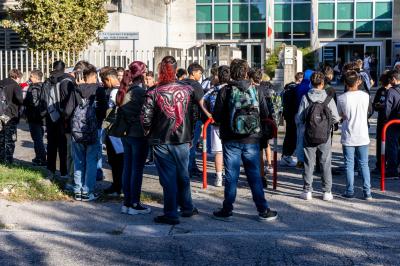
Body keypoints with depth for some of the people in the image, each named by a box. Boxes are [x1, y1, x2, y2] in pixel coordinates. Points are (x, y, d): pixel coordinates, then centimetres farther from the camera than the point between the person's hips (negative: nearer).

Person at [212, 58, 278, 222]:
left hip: (230, 141, -1)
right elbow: (265, 114, 2)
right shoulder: (256, 91, -4)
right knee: (254, 176, 10)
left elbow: (216, 117, -7)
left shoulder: (225, 91, -9)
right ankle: (263, 211, 14)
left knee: (231, 176, 7)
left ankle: (227, 211, 13)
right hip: (252, 140, 1)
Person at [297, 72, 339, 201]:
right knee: (326, 164, 9)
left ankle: (307, 191, 11)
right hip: (325, 136, 0)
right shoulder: (328, 99, -7)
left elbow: (299, 118, -6)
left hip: (309, 136, 0)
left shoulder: (305, 98, -7)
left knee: (308, 163, 8)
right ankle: (327, 192, 12)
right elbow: (336, 118, -5)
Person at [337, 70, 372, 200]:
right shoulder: (365, 95, -6)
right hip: (362, 136, 1)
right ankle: (367, 192, 8)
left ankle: (350, 191, 10)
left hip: (348, 137, -1)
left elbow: (341, 115, 2)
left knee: (349, 165, 7)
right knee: (364, 164, 10)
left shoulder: (341, 98, -10)